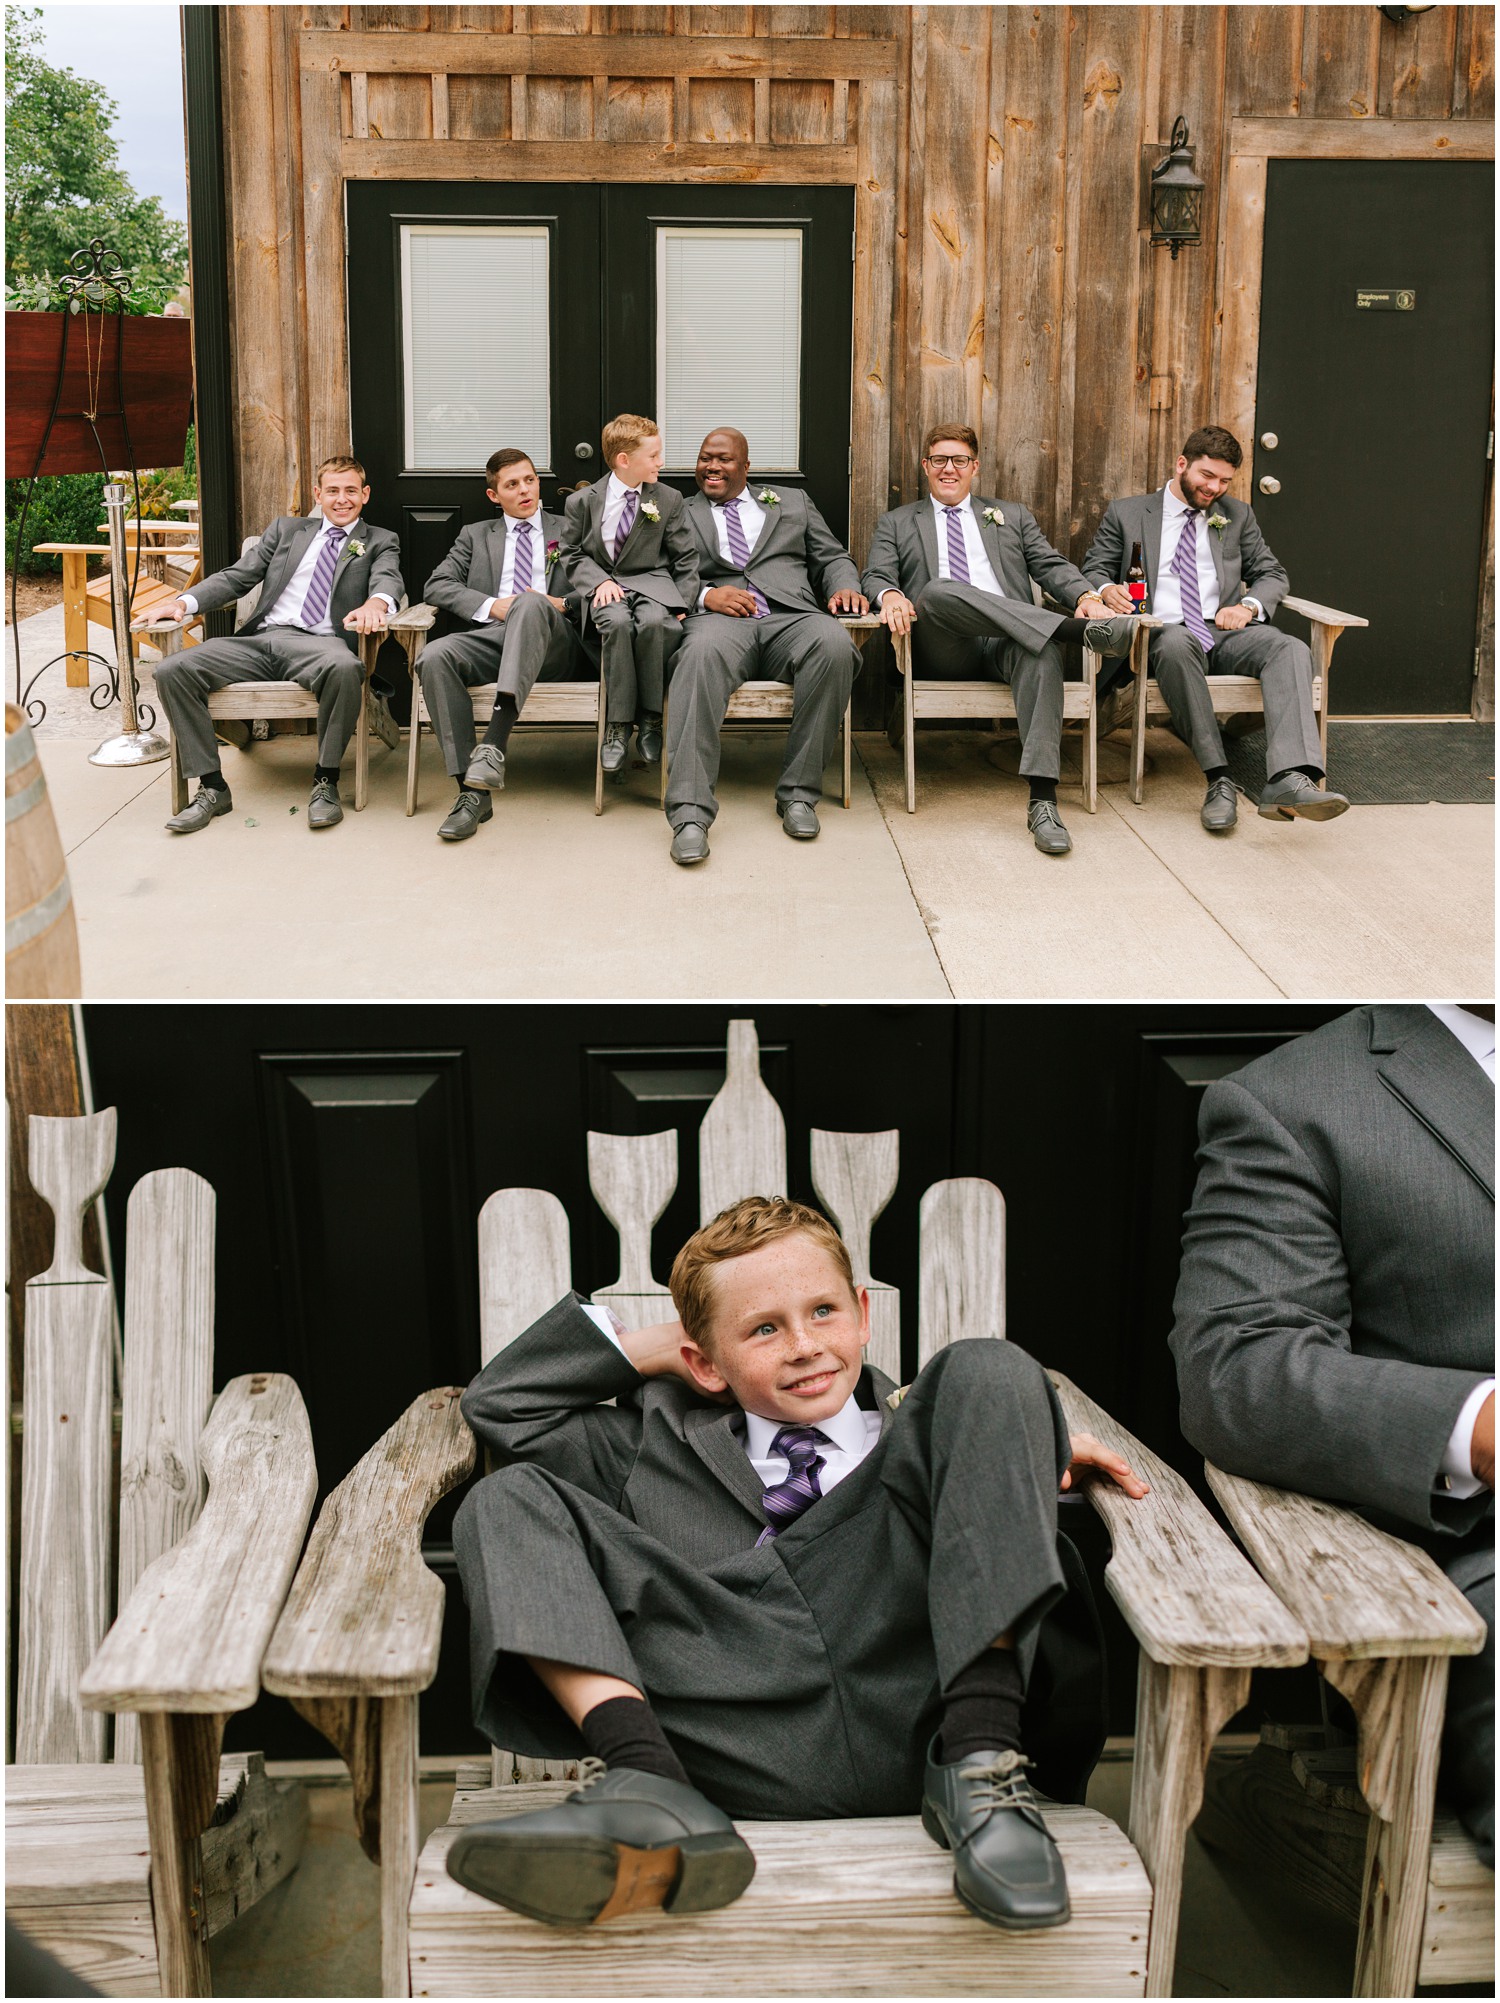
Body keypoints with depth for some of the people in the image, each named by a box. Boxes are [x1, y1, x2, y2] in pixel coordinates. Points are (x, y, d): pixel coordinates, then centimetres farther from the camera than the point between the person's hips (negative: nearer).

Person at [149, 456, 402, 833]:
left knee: (345, 668, -41)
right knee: (172, 670, -19)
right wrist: (185, 602, 1)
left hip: (317, 642, -3)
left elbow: (389, 579, -2)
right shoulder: (286, 529, 26)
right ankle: (212, 787, -13)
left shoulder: (380, 542, 19)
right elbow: (237, 577, 19)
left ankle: (325, 781, -23)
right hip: (260, 638, 3)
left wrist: (375, 602, -29)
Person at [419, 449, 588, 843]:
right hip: (491, 634, 2)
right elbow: (436, 586, 12)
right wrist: (492, 605, -4)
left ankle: (494, 745, -50)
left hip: (553, 642, -2)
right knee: (434, 657, -31)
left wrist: (563, 604, -6)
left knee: (531, 604, -38)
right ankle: (472, 790, -35)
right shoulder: (476, 535, 27)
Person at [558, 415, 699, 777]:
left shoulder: (669, 500, 7)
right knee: (617, 622, -37)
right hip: (605, 584, -1)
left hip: (652, 581, 1)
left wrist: (684, 602, -3)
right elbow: (573, 554, 9)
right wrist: (600, 581, -9)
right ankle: (617, 727, -27)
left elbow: (685, 558, 10)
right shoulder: (582, 502, 4)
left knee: (655, 622, -36)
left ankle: (650, 721, -21)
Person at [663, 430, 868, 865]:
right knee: (702, 653, -40)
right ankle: (690, 813, -46)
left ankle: (799, 792, -26)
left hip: (790, 616, 2)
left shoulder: (793, 502, 30)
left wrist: (844, 586, 1)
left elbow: (833, 557, 25)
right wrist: (704, 595, -9)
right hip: (719, 617, -1)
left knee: (835, 645, -35)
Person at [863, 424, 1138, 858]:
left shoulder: (1012, 516, 29)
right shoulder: (897, 524, 25)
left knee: (1044, 649, -37)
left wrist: (1084, 596, -6)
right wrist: (889, 595, -16)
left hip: (1006, 642, 1)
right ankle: (1081, 630, -44)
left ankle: (1042, 799, -49)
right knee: (939, 590, -36)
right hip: (941, 650, -1)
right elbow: (875, 577, 11)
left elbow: (1051, 566, 17)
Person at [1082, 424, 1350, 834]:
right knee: (1178, 644, -41)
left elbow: (1272, 575, 21)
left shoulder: (1237, 516, 23)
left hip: (1226, 631, 3)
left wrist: (1249, 605, -2)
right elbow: (1094, 568, 14)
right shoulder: (1125, 513, 16)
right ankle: (1218, 781, -41)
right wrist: (1106, 589, -12)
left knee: (1291, 649, -30)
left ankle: (1288, 781, -51)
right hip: (1165, 633, -3)